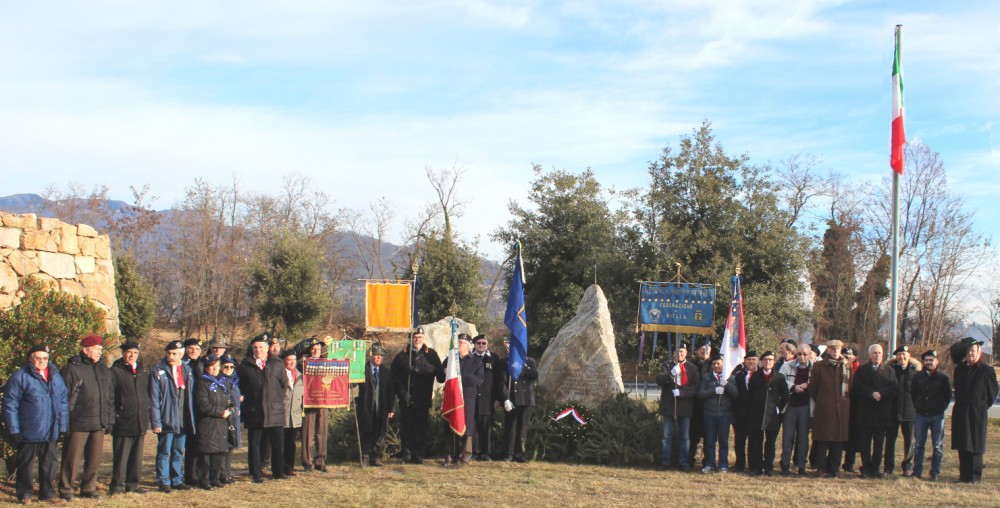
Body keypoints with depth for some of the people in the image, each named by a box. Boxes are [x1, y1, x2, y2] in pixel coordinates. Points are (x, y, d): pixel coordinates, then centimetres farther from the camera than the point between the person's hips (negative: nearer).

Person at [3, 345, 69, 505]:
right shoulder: (20, 376, -5)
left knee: (49, 462, 10)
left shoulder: (55, 376, 10)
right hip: (28, 432, -4)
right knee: (25, 462, 6)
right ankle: (24, 494, 17)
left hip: (51, 432, 4)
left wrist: (63, 427, 8)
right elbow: (10, 406, -6)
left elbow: (63, 402, 13)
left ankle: (47, 493, 20)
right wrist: (13, 430, -10)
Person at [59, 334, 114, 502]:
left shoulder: (104, 370, 15)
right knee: (72, 459, -2)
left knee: (95, 458, 10)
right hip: (78, 424, -6)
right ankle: (65, 490, 9)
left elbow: (110, 398, 20)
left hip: (99, 425, 6)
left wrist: (110, 420, 15)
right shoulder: (72, 368, -6)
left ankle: (89, 488, 22)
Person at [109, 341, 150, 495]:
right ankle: (117, 485, 5)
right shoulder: (115, 371, -3)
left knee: (137, 455, 9)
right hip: (123, 421, -5)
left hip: (140, 422, 5)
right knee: (121, 455, -2)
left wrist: (146, 416, 12)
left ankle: (133, 484, 17)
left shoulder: (144, 371, 14)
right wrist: (113, 417, -11)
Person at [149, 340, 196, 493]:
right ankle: (164, 481, 8)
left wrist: (191, 419, 7)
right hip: (166, 420, -5)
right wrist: (156, 422, -13)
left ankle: (177, 480, 20)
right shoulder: (158, 371, -6)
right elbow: (154, 398, -8)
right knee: (164, 452, 0)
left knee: (179, 452, 12)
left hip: (183, 421, 5)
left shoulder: (187, 371, 9)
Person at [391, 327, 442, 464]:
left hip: (423, 399, 0)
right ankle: (407, 453, 5)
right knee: (407, 426, 0)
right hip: (406, 399, 0)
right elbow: (395, 376, 3)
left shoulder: (431, 354, 9)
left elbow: (436, 368, -11)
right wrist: (402, 393, -7)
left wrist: (418, 369, -20)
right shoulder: (402, 355, 9)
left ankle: (418, 455, 7)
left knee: (421, 427, 1)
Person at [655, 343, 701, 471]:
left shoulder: (692, 368, 4)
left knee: (685, 437, 5)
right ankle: (665, 462, 9)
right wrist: (670, 374, -25)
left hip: (685, 407, -1)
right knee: (667, 436, 5)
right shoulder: (667, 366, 8)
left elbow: (696, 386, -5)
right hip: (669, 406, 1)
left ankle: (684, 463, 9)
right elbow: (659, 379, -7)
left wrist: (681, 392, -18)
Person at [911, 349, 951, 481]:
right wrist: (916, 406, 8)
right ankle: (917, 471, 11)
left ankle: (935, 472, 7)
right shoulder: (918, 377, 6)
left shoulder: (943, 377, -1)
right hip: (920, 415, 2)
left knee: (937, 445, 2)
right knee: (919, 444, 5)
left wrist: (941, 408, -1)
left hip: (937, 415, -2)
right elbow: (912, 393, 16)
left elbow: (948, 396, 5)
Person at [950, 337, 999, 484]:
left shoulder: (986, 370, -7)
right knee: (962, 445, 6)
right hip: (960, 411, 5)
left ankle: (975, 476, 4)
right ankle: (964, 474, 12)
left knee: (975, 445, -2)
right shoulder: (960, 369, 8)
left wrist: (984, 405, 7)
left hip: (977, 412, -5)